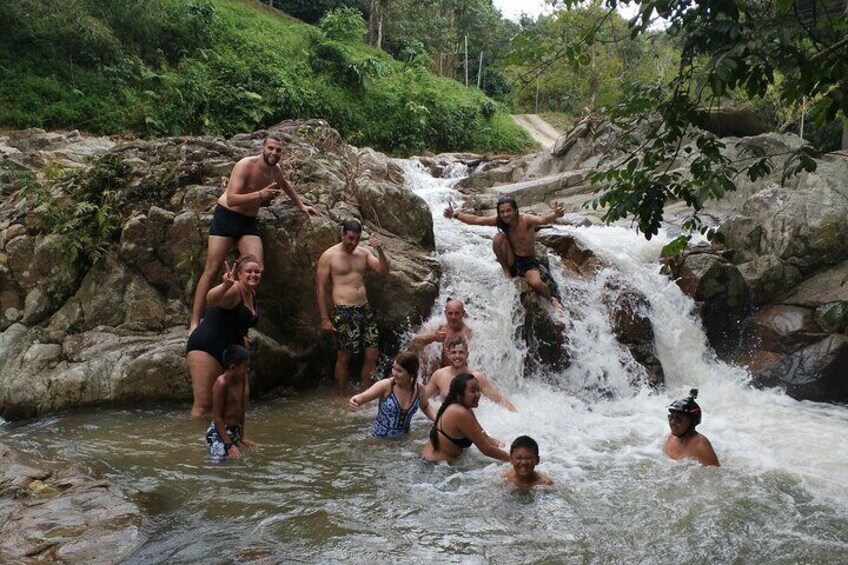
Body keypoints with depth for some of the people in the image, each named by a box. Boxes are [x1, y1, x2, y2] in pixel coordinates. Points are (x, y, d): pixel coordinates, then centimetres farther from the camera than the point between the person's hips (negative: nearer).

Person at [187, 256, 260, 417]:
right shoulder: (234, 290, -16)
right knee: (203, 404, -14)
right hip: (206, 347, -9)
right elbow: (211, 299, -40)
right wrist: (226, 285, -57)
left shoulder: (252, 294, 12)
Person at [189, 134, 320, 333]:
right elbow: (231, 199, -28)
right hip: (226, 216, -6)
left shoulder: (275, 170, 4)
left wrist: (302, 206, 30)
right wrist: (260, 194, -37)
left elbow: (286, 186, 29)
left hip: (249, 222, 6)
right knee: (212, 270, -9)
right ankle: (194, 323, -8)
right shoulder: (245, 165, -18)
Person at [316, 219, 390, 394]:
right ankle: (342, 396, 17)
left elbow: (383, 272, 3)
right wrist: (325, 318, -6)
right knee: (344, 356, 1)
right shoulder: (329, 256, -3)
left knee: (372, 355, 3)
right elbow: (321, 288, -3)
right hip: (343, 311, -5)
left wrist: (380, 251, -13)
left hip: (365, 308, 5)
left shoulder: (363, 253, 11)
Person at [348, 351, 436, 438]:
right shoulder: (386, 385, -15)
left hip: (403, 440, 2)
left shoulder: (419, 388, -4)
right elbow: (363, 397, -26)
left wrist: (436, 419, -2)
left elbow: (426, 407, 16)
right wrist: (355, 401, -47)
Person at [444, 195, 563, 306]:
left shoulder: (526, 220, -21)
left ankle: (552, 298, 3)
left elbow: (542, 220, -42)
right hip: (512, 261, 3)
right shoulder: (499, 220, -8)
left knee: (535, 283, -33)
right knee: (498, 237, -23)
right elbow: (475, 220, -8)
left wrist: (555, 215, -63)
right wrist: (455, 214, -19)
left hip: (529, 262, -3)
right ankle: (506, 271, -3)